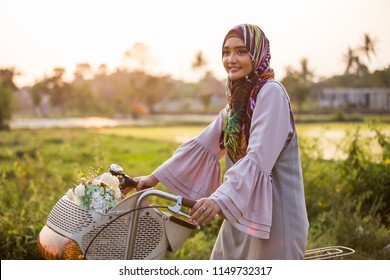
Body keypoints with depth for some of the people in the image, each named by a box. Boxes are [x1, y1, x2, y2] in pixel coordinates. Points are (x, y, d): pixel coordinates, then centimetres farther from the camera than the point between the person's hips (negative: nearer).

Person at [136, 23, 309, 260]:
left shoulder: (271, 93, -14)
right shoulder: (238, 99, 13)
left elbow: (258, 158, -25)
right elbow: (202, 145, 13)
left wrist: (220, 198, -37)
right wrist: (155, 177, 9)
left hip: (273, 211, -8)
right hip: (244, 211, 8)